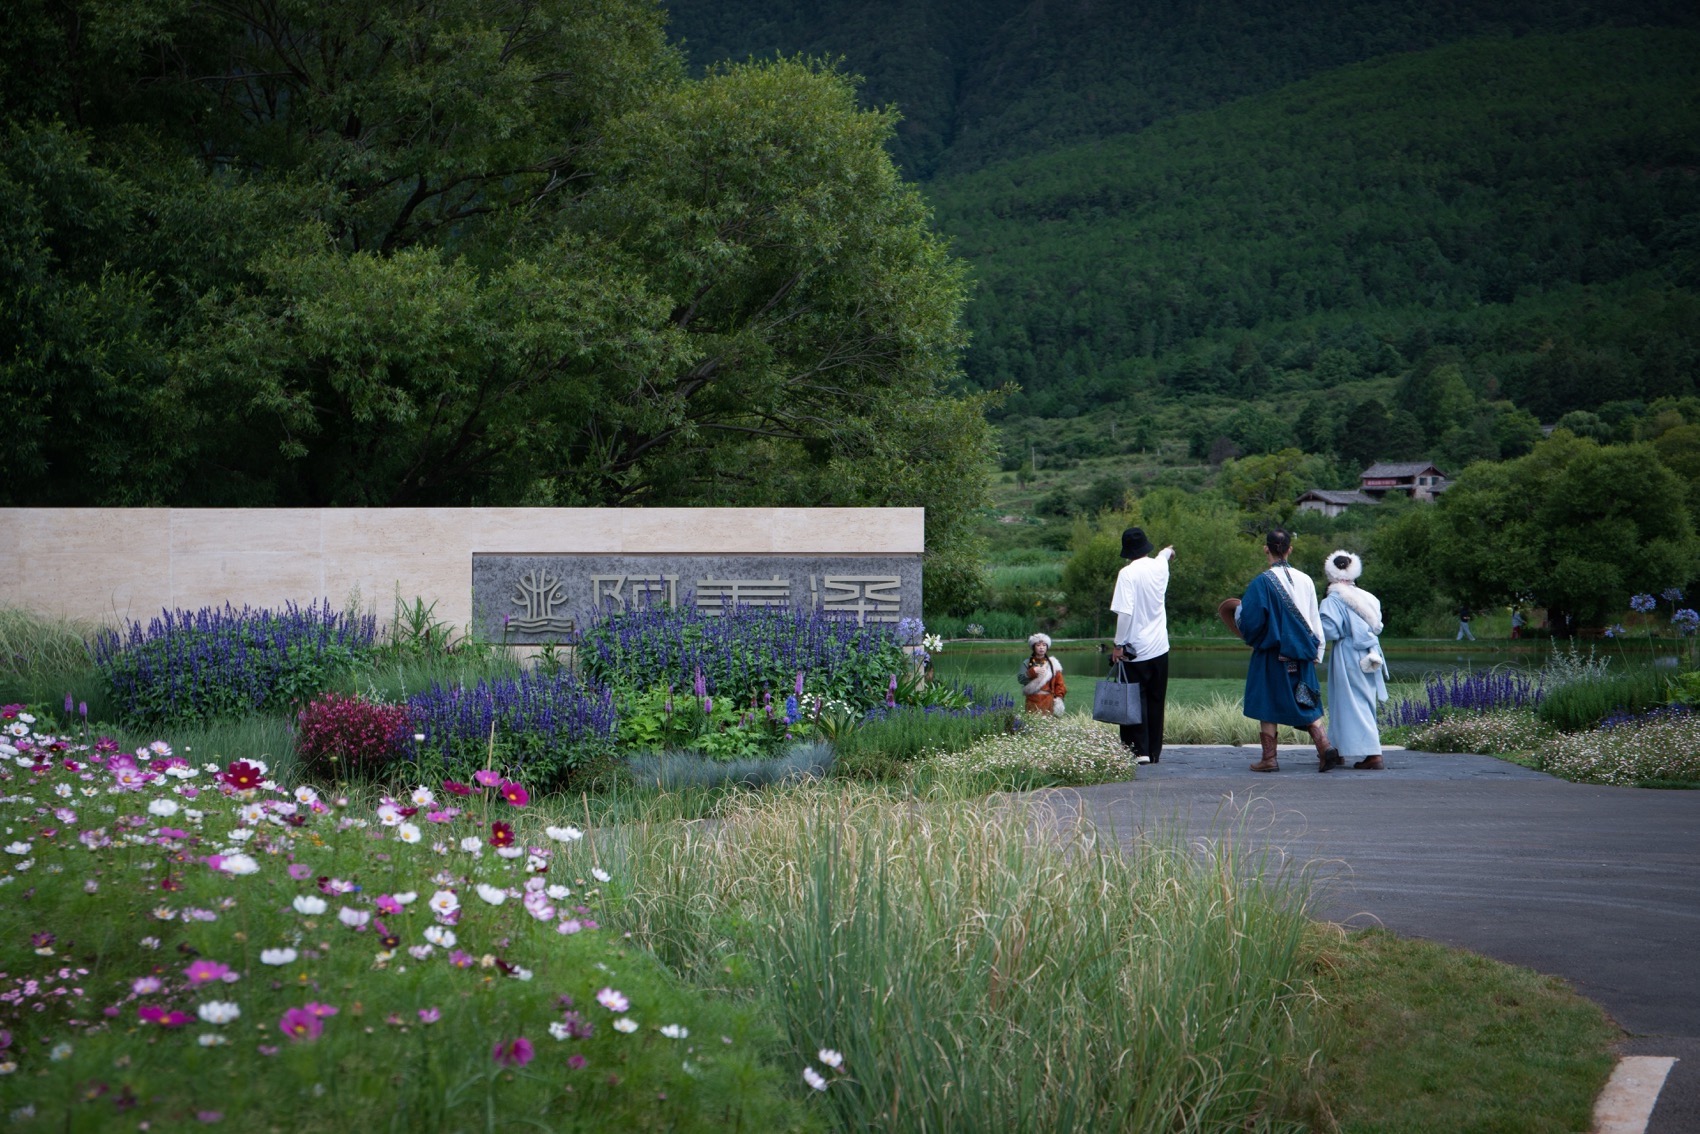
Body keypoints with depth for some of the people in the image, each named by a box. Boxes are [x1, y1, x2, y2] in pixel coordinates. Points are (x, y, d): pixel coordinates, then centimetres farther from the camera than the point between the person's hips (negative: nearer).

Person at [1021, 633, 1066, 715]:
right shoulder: (1027, 663, 7)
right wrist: (1033, 671, -16)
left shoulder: (1053, 663, 8)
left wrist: (1059, 697, -8)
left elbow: (1059, 683, 6)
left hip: (1048, 701, 0)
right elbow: (1021, 679, -5)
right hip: (1033, 701, 0)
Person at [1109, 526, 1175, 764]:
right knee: (1156, 701, 12)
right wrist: (1168, 551, 56)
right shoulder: (1160, 566, 5)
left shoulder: (1128, 573, -13)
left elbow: (1125, 612, -19)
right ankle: (1154, 751, 16)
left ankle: (1139, 750, -5)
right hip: (1160, 647, 6)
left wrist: (1119, 645, -12)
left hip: (1134, 650, -5)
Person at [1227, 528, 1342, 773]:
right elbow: (1315, 620, 6)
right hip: (1300, 653, 4)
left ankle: (1269, 758, 6)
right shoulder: (1305, 581, 2)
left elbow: (1250, 620, -15)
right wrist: (1316, 652, 14)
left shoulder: (1262, 583, -13)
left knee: (1267, 706, 6)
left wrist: (1238, 610, 7)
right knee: (1307, 706, 11)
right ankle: (1326, 748, -5)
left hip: (1271, 654, -4)